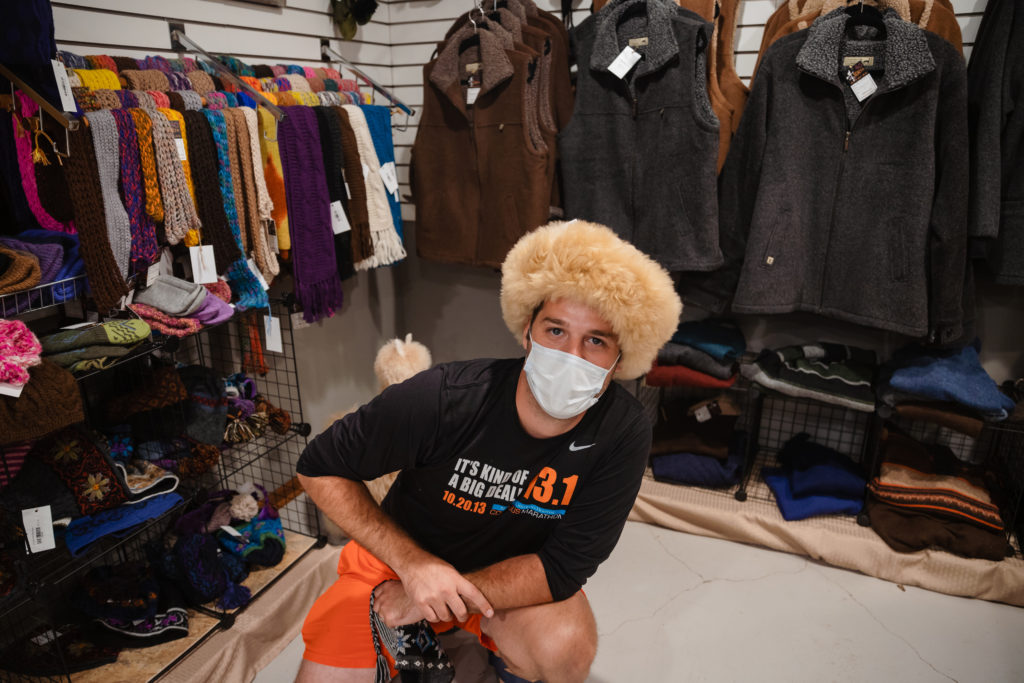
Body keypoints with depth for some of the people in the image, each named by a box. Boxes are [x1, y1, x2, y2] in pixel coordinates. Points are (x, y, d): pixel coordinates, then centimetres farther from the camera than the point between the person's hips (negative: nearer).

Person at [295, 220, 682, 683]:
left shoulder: (623, 433, -24)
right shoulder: (442, 398, -29)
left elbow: (564, 568, -20)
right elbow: (319, 469, -16)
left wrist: (440, 598, -25)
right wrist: (415, 564, -22)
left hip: (514, 572, 1)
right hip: (400, 555, 0)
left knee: (568, 645, -27)